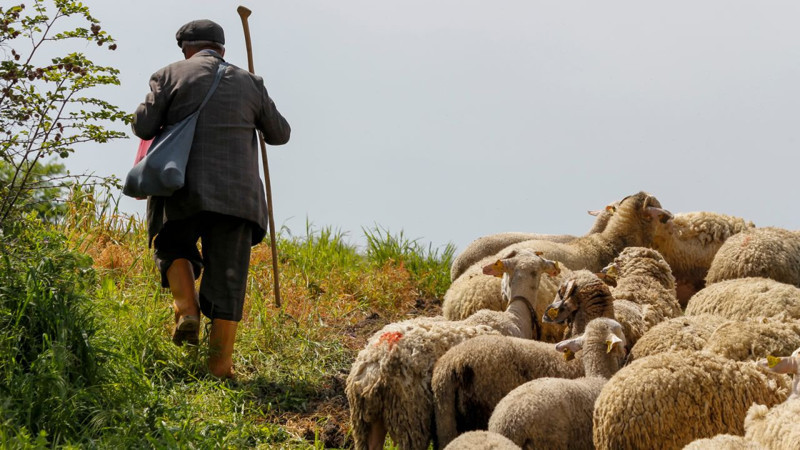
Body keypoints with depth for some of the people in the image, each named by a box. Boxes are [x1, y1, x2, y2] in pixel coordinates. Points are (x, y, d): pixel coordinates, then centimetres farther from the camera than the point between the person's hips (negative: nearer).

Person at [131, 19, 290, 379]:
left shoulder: (172, 75, 6)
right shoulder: (249, 83, 13)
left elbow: (143, 127, 0)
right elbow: (280, 134, 22)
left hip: (184, 190, -1)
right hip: (236, 193, 1)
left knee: (174, 248, 25)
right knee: (228, 278, 5)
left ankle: (187, 309, 0)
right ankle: (221, 364, 3)